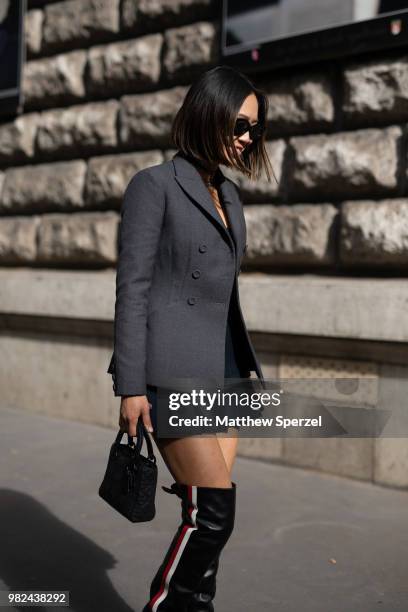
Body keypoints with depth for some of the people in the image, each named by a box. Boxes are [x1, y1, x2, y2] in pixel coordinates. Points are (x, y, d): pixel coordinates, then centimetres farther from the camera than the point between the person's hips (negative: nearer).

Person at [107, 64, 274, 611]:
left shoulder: (228, 194, 17)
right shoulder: (155, 185, -4)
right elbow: (132, 288, -9)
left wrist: (247, 366, 20)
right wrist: (131, 386, -14)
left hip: (220, 370, 7)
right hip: (171, 372, -7)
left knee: (209, 515, 7)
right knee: (215, 511, -9)